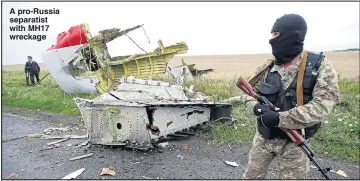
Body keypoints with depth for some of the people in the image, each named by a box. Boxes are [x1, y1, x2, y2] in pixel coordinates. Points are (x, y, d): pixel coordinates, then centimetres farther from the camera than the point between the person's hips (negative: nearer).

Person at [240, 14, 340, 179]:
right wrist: (257, 107, -23)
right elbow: (249, 95, 2)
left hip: (293, 141, -3)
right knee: (251, 177, 16)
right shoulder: (266, 68, -3)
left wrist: (280, 118, -32)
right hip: (263, 137, 3)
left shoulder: (320, 67, -13)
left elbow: (321, 107, -22)